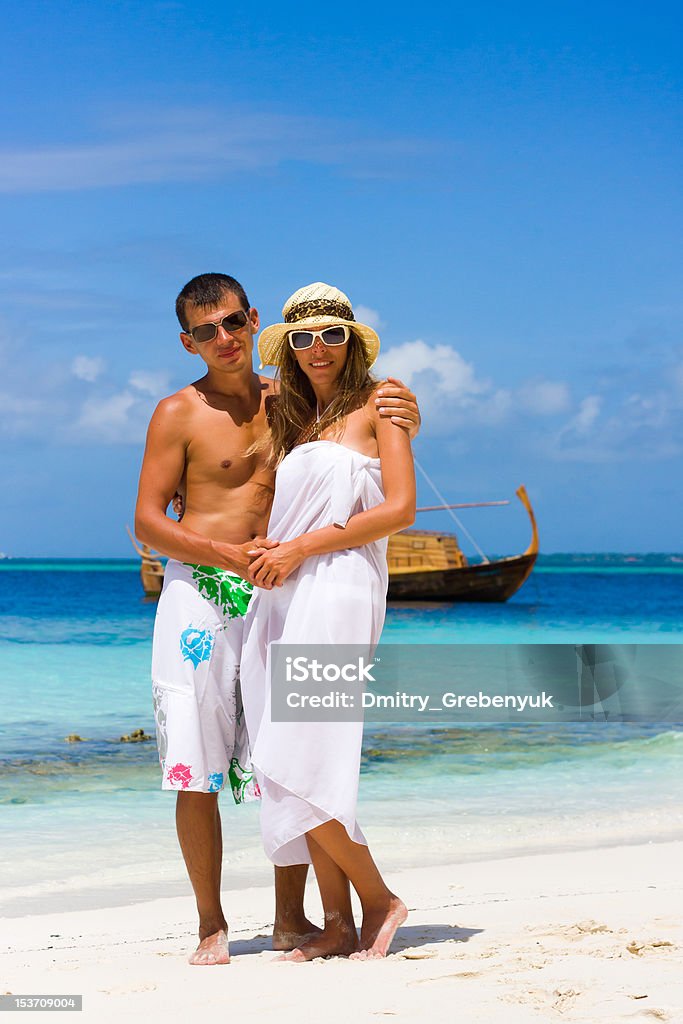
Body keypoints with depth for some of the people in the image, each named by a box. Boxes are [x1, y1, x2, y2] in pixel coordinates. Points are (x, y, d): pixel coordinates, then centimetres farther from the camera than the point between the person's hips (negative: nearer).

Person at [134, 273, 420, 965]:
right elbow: (148, 523, -3)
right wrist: (236, 556, -14)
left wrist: (405, 421, -5)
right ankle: (211, 926, 9)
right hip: (200, 597, -3)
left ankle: (290, 918, 12)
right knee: (196, 771, -3)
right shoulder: (179, 413, 0)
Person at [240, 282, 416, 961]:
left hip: (336, 591, -7)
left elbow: (401, 508, -7)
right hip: (279, 598, 7)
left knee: (297, 763, -15)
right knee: (288, 765, 0)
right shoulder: (292, 420, 22)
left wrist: (301, 547, -10)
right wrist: (266, 553, 0)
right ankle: (337, 923, 4)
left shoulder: (376, 403, 3)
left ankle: (378, 901, -1)